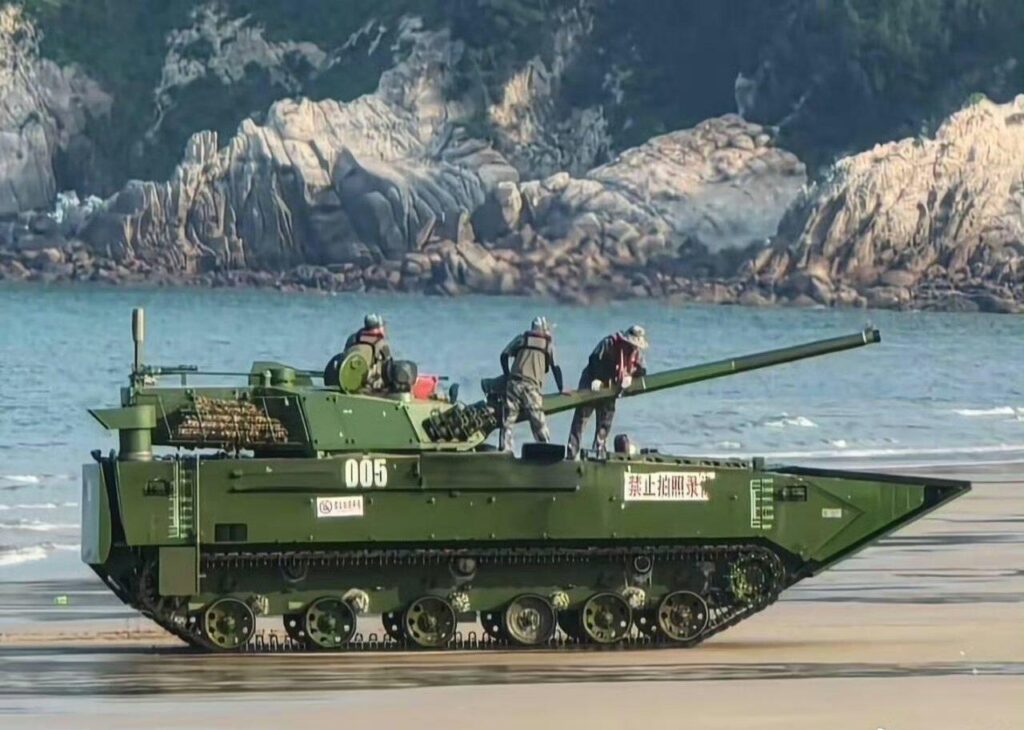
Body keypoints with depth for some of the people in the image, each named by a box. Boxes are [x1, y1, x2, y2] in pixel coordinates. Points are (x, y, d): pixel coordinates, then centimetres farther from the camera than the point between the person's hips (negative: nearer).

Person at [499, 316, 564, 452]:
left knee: (508, 421, 2)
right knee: (539, 423, 0)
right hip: (531, 385, -1)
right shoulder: (549, 344, 13)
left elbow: (504, 355, 11)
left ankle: (505, 451, -6)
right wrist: (561, 389, 17)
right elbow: (555, 367, 8)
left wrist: (507, 375, 20)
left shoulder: (521, 339, 17)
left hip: (514, 383, 1)